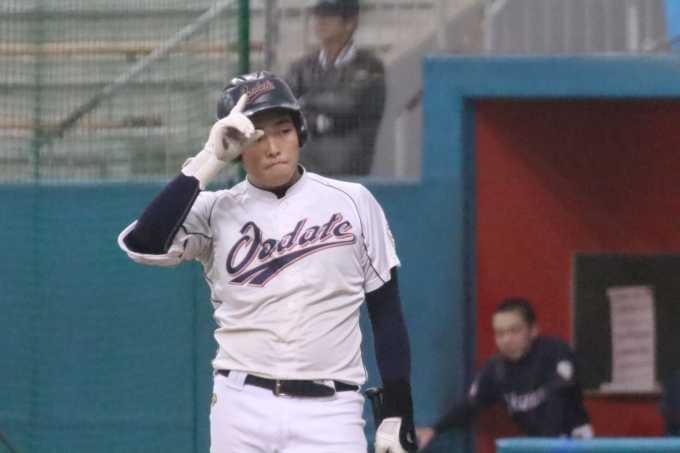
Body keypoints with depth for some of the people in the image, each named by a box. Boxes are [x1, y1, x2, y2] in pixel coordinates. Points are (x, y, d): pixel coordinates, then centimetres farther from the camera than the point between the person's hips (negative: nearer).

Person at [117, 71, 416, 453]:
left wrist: (398, 415, 1)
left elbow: (387, 315, 7)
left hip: (330, 411, -1)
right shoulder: (217, 212, 4)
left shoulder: (352, 203, 5)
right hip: (242, 407, 1)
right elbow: (142, 244, -15)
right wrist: (210, 161, -14)